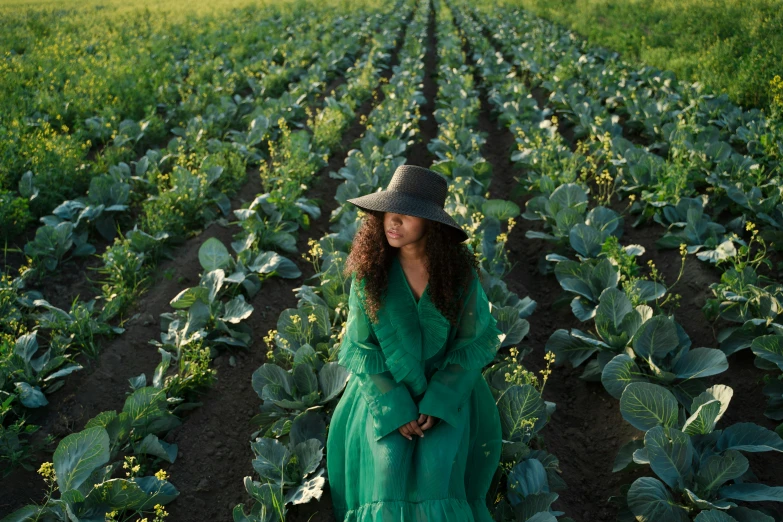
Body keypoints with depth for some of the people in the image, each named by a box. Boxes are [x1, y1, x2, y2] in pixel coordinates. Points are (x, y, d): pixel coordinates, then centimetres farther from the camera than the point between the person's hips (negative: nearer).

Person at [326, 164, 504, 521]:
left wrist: (437, 404, -15)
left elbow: (473, 341, -6)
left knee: (436, 469, -19)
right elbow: (359, 346, -8)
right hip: (386, 389, 0)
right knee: (387, 468, -19)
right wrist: (395, 408, -16)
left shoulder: (460, 268, -12)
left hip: (446, 388, 0)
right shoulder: (369, 269, -12)